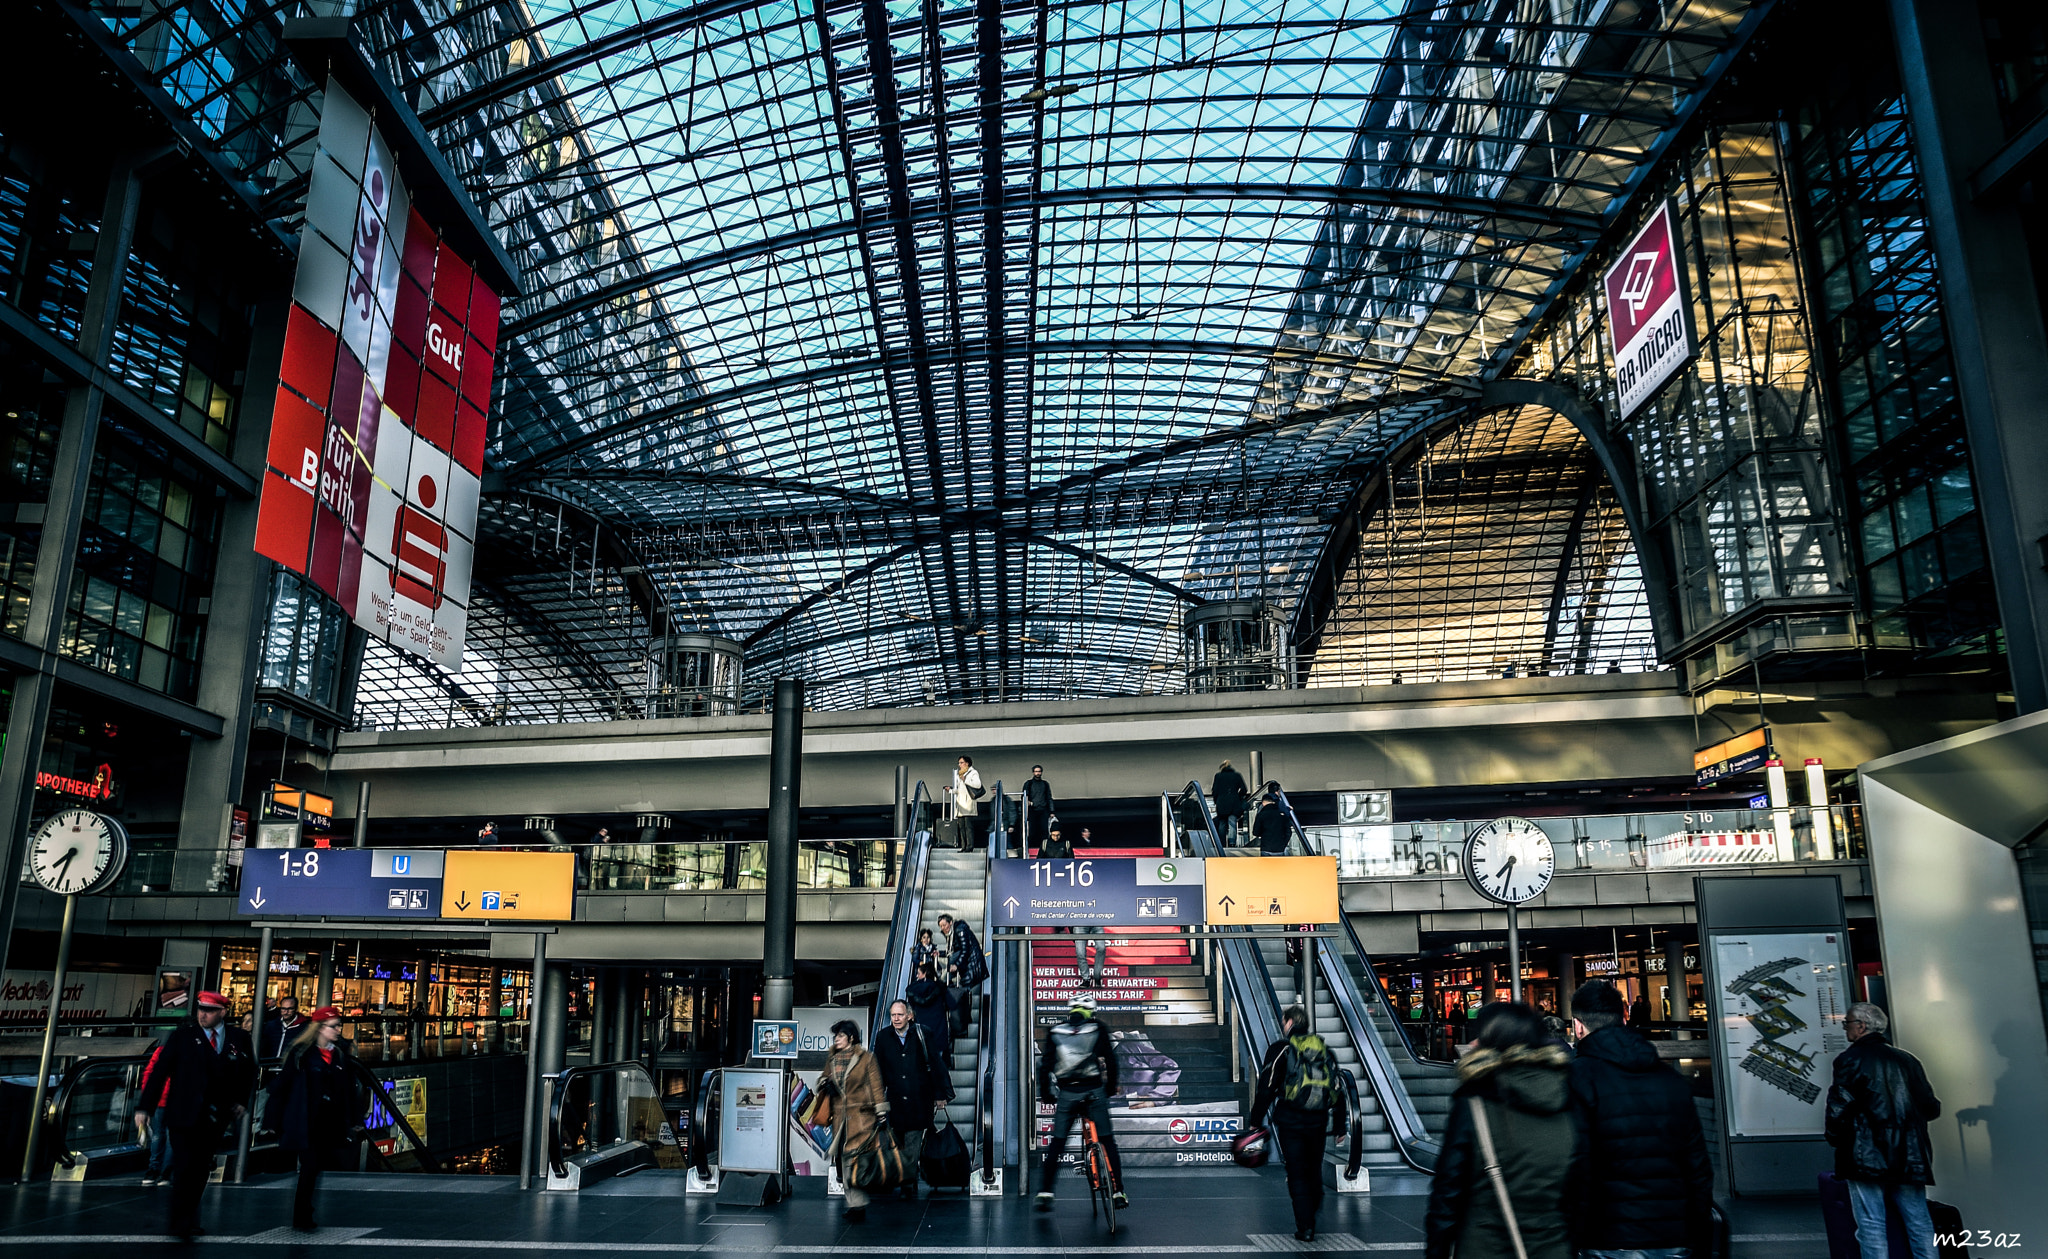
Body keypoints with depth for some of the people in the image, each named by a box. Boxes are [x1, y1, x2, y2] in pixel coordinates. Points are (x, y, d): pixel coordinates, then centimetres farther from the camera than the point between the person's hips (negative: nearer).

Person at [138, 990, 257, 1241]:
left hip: (216, 1119, 3)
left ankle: (188, 1220, 24)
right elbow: (160, 1070, -5)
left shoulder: (239, 1039, 5)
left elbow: (249, 1070, 16)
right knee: (184, 1169, -5)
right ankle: (180, 1224, 5)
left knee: (201, 1171, 11)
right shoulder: (183, 1036, -2)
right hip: (184, 1115, -3)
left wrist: (242, 1100, 6)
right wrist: (145, 1106, -11)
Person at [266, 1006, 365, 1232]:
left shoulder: (340, 1054, 9)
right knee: (309, 1167, -6)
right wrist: (276, 1120, -6)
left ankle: (304, 1217, 20)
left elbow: (349, 1088, 12)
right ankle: (302, 1219, 7)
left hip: (331, 1121, 4)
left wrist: (353, 1119, 11)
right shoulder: (301, 1052, -5)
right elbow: (281, 1084, -5)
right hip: (306, 1122, -4)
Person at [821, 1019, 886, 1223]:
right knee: (843, 1158, 4)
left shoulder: (866, 1058, -2)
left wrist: (881, 1113, -6)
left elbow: (876, 1086, -2)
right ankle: (854, 1204, 15)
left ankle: (857, 1206, -10)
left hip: (861, 1115, -5)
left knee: (853, 1156, -14)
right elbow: (824, 1078, 26)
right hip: (840, 1116, 5)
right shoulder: (832, 1059, 12)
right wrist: (824, 1083, 1)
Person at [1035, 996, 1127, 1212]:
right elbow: (1110, 1060, 2)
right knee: (1108, 1141, 10)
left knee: (1057, 1143, 9)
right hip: (1094, 1093, -1)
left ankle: (1044, 1193, 3)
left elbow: (1045, 1065, 5)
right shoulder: (1098, 1030, 4)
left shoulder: (1055, 1032, 8)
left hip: (1066, 1094, 1)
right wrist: (1111, 1089, 15)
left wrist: (1045, 1094, 14)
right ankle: (1118, 1193, 10)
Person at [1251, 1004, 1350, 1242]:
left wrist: (1256, 1122, -3)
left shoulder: (1280, 1049, -3)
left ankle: (1305, 1227, 0)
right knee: (1314, 1171, 18)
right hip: (1318, 1122, 4)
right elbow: (1338, 1091, 14)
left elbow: (1266, 1088, -9)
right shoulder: (1324, 1049, 12)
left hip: (1290, 1121, -4)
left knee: (1297, 1174, 2)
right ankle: (1311, 1216, 27)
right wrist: (1339, 1126, 20)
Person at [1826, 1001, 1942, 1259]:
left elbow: (1839, 1105, -12)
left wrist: (1834, 1138, 5)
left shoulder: (1851, 1058, -6)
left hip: (1866, 1156, -6)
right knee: (1919, 1223, 9)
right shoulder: (1906, 1059, 11)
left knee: (1871, 1227, -3)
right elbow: (1931, 1108, 12)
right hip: (1909, 1156, 6)